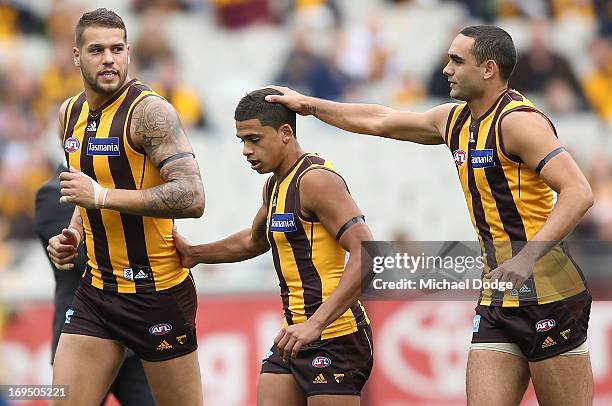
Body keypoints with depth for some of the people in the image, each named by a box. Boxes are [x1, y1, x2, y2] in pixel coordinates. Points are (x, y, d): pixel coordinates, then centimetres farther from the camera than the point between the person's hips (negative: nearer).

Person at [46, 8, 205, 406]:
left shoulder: (149, 111, -15)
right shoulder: (71, 113, 9)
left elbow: (192, 197, -26)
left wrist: (101, 196, -25)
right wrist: (73, 236, 6)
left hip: (158, 294, -7)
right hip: (97, 291, 7)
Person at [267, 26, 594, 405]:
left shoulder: (518, 121, -12)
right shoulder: (455, 120, 15)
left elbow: (579, 192, -21)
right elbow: (380, 121, 30)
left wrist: (527, 257, -29)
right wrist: (309, 104, 34)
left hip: (546, 296, -8)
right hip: (497, 303, 8)